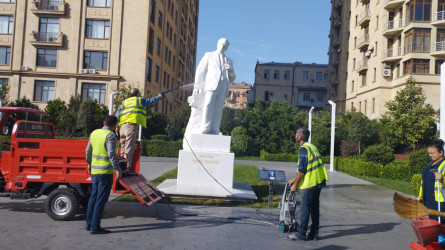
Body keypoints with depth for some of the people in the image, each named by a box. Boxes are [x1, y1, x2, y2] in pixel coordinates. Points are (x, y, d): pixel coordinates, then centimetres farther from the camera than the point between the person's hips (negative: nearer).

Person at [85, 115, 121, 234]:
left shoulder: (94, 133, 8)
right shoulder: (110, 135, -14)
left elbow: (88, 150, 18)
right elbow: (111, 154, -23)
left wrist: (89, 163, 33)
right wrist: (117, 170, -21)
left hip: (94, 171, 7)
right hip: (105, 172, -7)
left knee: (93, 196, 18)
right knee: (101, 200, -1)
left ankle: (89, 223, 26)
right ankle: (95, 227, 3)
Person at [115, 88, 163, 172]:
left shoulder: (125, 101, 26)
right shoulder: (139, 100, 11)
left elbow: (117, 114, 17)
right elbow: (151, 101, 22)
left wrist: (117, 126, 15)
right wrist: (158, 97, 41)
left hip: (122, 125, 6)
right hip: (131, 124, -6)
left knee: (123, 148, 12)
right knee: (129, 148, -10)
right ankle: (127, 168, -15)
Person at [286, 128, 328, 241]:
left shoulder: (303, 149, -13)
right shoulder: (312, 147, 18)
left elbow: (302, 170, -17)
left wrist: (295, 185, -10)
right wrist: (294, 180, 26)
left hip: (309, 183, -9)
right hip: (318, 182, 9)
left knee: (305, 209, -4)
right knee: (315, 208, 12)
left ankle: (301, 234, 2)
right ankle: (314, 234, 18)